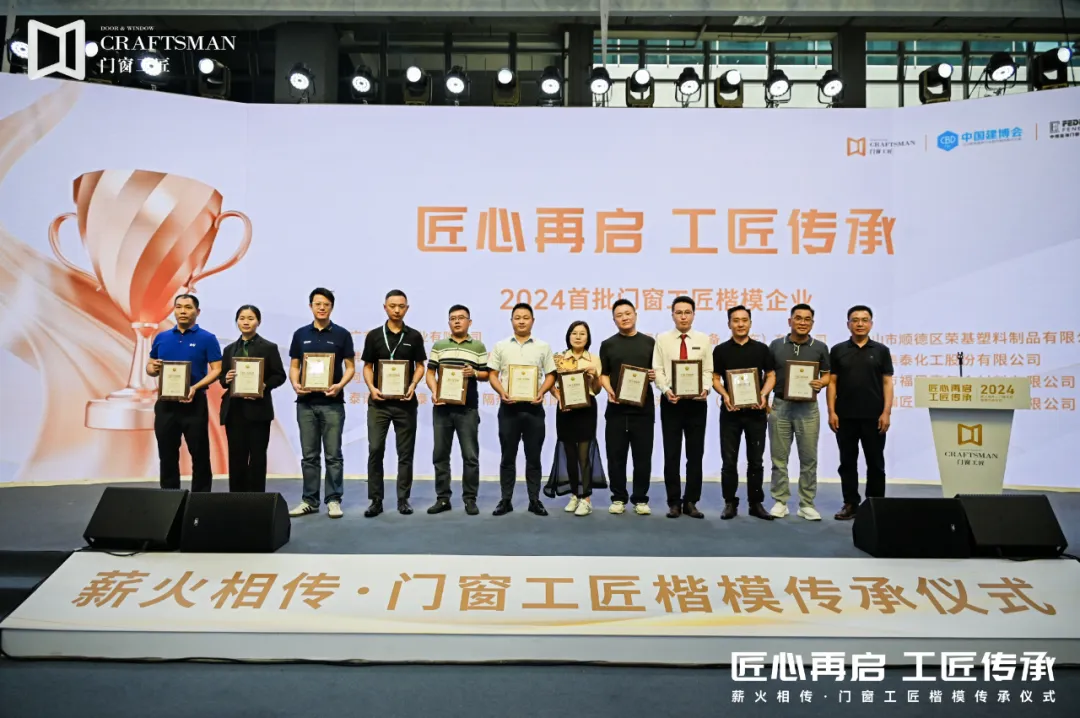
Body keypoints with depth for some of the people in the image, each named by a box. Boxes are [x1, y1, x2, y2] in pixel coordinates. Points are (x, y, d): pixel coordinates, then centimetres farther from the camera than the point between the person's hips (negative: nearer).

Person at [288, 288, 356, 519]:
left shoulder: (342, 334, 1)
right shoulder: (301, 334, 9)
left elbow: (350, 367, 1)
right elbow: (294, 366, 11)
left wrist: (340, 385, -18)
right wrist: (295, 384, -9)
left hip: (332, 402, -3)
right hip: (306, 402, 3)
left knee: (333, 455, 1)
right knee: (309, 455, 7)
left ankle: (334, 500, 8)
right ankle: (309, 500, 15)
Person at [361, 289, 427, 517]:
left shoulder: (414, 336, 4)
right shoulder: (374, 335, 4)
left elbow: (420, 366, 5)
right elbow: (367, 367, 6)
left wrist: (413, 385, -13)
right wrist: (371, 388, -11)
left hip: (405, 402, 0)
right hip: (379, 402, 0)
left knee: (405, 453, 5)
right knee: (375, 450, -4)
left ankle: (403, 499, 14)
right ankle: (376, 500, 5)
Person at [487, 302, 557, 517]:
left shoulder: (543, 347, 7)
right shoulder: (501, 347, 6)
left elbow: (550, 375, 6)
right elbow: (492, 375, 5)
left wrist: (541, 392, -12)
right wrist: (502, 393, -12)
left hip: (533, 407, 0)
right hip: (509, 406, 0)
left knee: (533, 457, 4)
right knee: (508, 456, 5)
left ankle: (534, 500, 12)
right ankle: (506, 500, 11)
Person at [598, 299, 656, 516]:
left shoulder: (649, 342, 8)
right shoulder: (608, 344, 7)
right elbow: (603, 374, 7)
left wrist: (655, 376, -11)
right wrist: (609, 391, -11)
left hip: (643, 407, 0)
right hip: (617, 407, 0)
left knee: (643, 455, 3)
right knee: (616, 455, 3)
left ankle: (640, 499, 14)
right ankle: (618, 498, 14)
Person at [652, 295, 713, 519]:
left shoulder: (703, 339, 6)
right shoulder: (662, 339, 3)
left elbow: (708, 370, 2)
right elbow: (658, 370, -1)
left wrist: (706, 388, -17)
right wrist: (666, 389, -18)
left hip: (697, 402, 1)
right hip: (671, 401, -1)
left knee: (695, 453, 6)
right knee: (671, 454, 3)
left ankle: (691, 502, 16)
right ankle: (674, 503, 13)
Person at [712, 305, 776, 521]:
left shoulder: (761, 348, 5)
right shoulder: (721, 350, 3)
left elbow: (771, 375, 7)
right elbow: (715, 378, 3)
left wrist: (763, 394, -11)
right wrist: (725, 396, -15)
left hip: (756, 411, 1)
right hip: (730, 412, -1)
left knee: (756, 460, 6)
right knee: (729, 460, 2)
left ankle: (756, 503, 15)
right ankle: (730, 503, 11)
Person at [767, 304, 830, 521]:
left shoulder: (820, 347, 2)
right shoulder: (776, 345, 3)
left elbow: (827, 374, 7)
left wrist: (820, 383, -15)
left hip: (808, 407, 0)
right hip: (780, 406, 1)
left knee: (809, 458, 3)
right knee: (779, 457, 5)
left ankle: (807, 504, 12)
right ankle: (780, 502, 14)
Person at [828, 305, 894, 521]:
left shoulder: (881, 350, 4)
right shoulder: (838, 350, 5)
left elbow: (887, 383, 1)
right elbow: (832, 382, 4)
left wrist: (886, 412, -8)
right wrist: (832, 411, -4)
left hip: (873, 416, -1)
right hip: (845, 417, 1)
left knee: (875, 463, 5)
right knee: (847, 462, 7)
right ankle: (850, 504, 15)